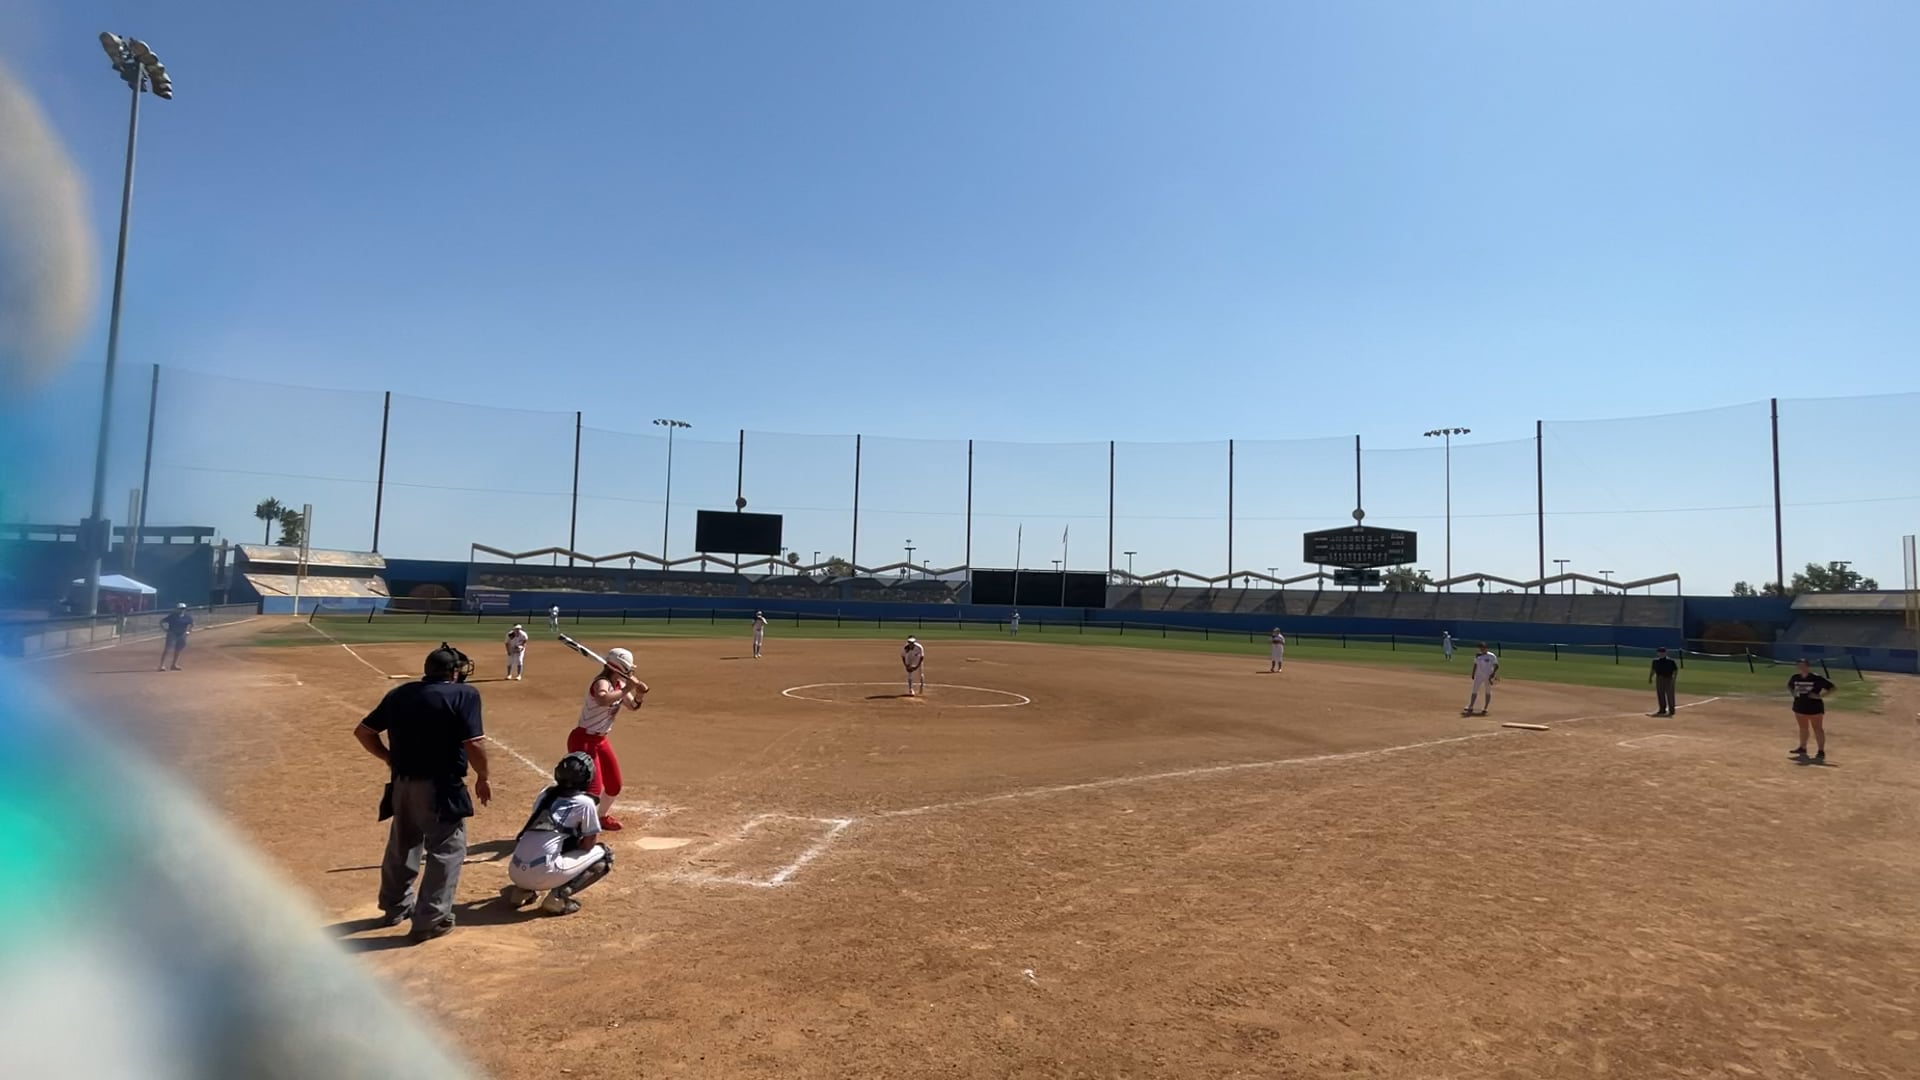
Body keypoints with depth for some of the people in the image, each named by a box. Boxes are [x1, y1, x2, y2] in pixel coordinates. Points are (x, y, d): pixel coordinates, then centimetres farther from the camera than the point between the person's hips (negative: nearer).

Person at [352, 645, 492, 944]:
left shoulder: (398, 694, 7)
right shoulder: (464, 694, -12)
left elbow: (362, 731, 11)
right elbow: (474, 744, -19)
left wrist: (390, 759, 18)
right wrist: (482, 778, -5)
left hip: (402, 784, 7)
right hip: (440, 787, -7)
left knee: (402, 845, 24)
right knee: (447, 849, 5)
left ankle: (396, 907, 41)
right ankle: (431, 919, 6)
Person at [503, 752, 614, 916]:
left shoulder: (544, 795, 16)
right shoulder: (585, 802, -2)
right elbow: (588, 844, 5)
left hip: (514, 871, 7)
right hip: (542, 874, -7)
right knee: (604, 855, 8)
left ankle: (521, 891, 17)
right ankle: (558, 897, -6)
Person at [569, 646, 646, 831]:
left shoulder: (619, 684, 1)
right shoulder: (602, 683, -25)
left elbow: (632, 705, 13)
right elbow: (602, 700, -49)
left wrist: (639, 695, -8)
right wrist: (626, 689, -40)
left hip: (601, 740, 9)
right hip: (583, 740, -9)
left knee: (614, 785, 22)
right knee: (592, 790, -18)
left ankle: (604, 817, 45)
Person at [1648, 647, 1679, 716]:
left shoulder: (1670, 661, -9)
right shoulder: (1655, 661, 7)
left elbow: (1675, 670, -10)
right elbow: (1653, 670, 16)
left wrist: (1674, 678, -19)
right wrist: (1650, 677, 12)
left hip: (1668, 679, -6)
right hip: (1659, 679, 6)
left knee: (1669, 695, -3)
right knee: (1660, 695, 10)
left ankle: (1671, 710, 5)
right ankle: (1662, 709, 20)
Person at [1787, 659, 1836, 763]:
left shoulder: (1817, 678, -15)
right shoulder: (1795, 677, 0)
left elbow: (1832, 688, -12)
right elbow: (1789, 686, 20)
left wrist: (1820, 696, -19)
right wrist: (1794, 693, 2)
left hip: (1814, 707, -5)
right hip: (1799, 707, 5)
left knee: (1818, 729, 0)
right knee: (1803, 728, 18)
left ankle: (1821, 751, 5)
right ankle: (1802, 748, 30)